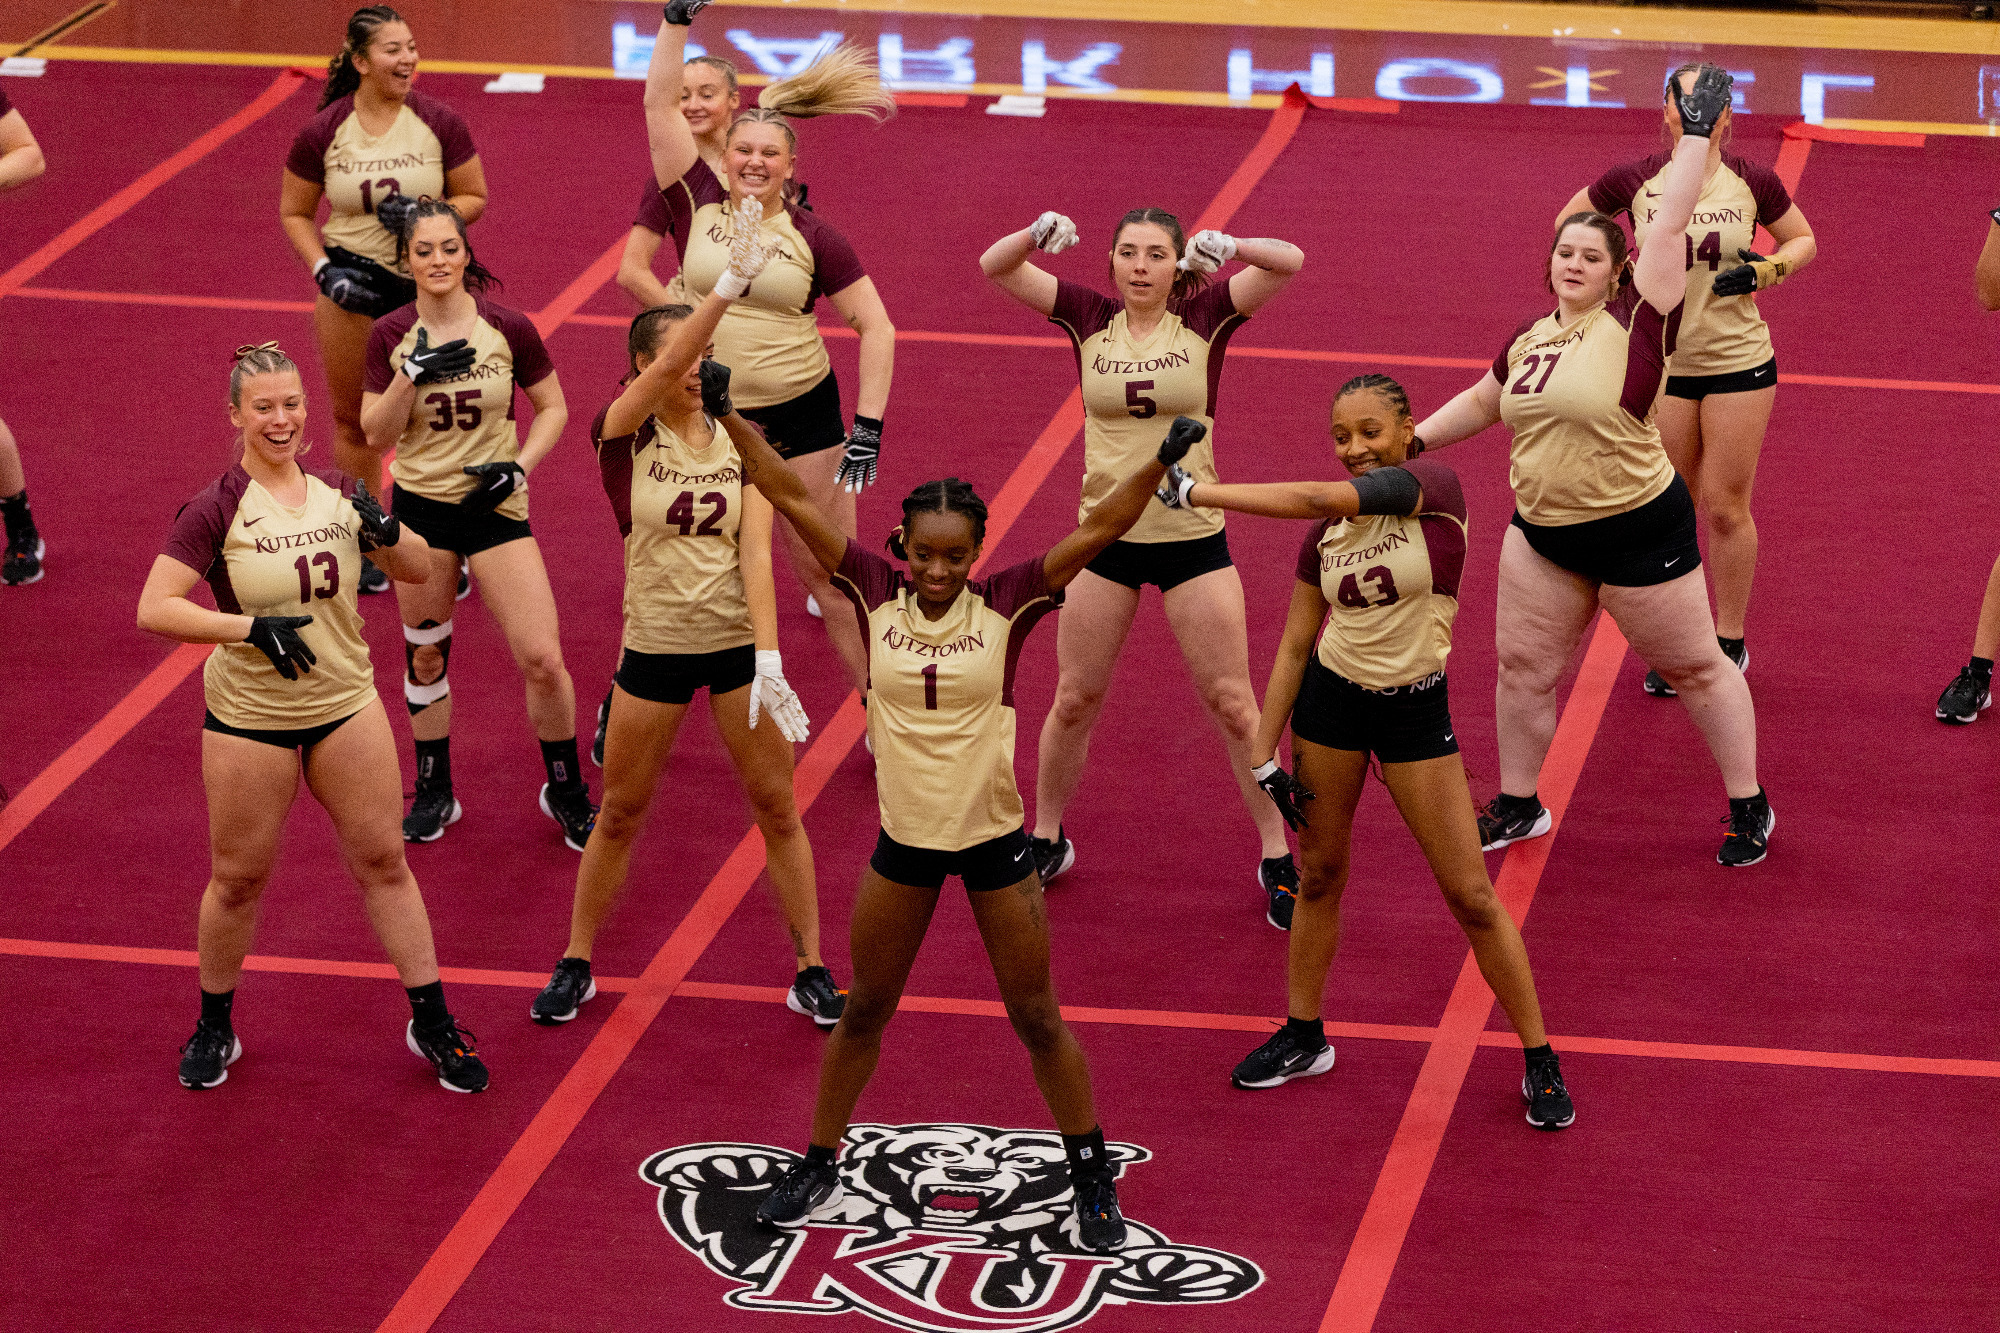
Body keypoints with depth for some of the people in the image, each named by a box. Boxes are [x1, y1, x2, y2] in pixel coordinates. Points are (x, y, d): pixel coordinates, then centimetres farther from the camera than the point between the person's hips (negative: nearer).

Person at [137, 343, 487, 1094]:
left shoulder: (340, 493, -1)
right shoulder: (216, 512, -13)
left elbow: (420, 572, 8)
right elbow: (153, 610, -19)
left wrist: (386, 533, -14)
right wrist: (249, 626, -29)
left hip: (345, 705, 3)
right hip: (248, 716, -3)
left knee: (383, 861, 7)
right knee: (238, 879, 7)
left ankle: (431, 1025, 17)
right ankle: (215, 1027, 28)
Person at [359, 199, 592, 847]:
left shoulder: (509, 329, -7)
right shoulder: (391, 336, -4)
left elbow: (553, 408, 4)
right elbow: (376, 435, -5)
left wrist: (520, 465, -10)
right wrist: (413, 373, -19)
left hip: (495, 506, -1)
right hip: (421, 507, 2)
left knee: (543, 659, -8)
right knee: (425, 653, 12)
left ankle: (567, 794, 13)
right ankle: (434, 792, 30)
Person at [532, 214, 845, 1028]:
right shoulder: (623, 435, -9)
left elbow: (756, 555, -11)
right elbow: (668, 364, -30)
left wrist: (768, 660, -23)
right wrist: (731, 282, -44)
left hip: (739, 641, 1)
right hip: (655, 647, -1)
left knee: (776, 807, 4)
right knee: (620, 812, 10)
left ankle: (812, 971, 15)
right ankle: (576, 964, 26)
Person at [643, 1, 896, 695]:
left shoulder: (814, 237, -5)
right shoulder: (698, 203, -2)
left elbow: (877, 329, -2)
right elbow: (660, 103, -7)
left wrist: (869, 427, -10)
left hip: (800, 416, -1)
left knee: (830, 572, 4)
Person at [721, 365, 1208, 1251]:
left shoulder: (1005, 604, -11)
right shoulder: (876, 595, -7)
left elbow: (1097, 530, -17)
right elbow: (794, 499, -9)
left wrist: (1159, 464, -30)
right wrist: (728, 416, -15)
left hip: (994, 839, -2)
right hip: (903, 842, 2)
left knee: (1037, 1018, 8)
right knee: (864, 1011, 15)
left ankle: (1092, 1181, 22)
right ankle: (818, 1168, 31)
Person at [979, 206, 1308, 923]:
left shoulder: (1204, 318, -6)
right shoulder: (1089, 319, -2)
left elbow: (1289, 263, -16)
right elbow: (995, 267, -7)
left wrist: (1230, 247, -34)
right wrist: (1037, 235, -28)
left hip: (1193, 536, -2)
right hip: (1107, 539, 2)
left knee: (1232, 702, 3)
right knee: (1075, 698, 11)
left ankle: (1277, 858, 14)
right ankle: (1047, 840, 29)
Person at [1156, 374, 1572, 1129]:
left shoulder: (1433, 488, -16)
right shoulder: (1326, 532, 0)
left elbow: (1315, 498, -29)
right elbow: (1295, 645, 7)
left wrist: (1198, 491, -27)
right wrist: (1263, 753, 3)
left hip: (1415, 709, -4)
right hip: (1331, 699, 4)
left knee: (1470, 895, -2)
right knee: (1318, 874, 14)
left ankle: (1539, 1061, 10)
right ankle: (1303, 1036, 33)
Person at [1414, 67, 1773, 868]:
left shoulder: (1636, 323, -13)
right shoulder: (1528, 340, 5)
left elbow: (1669, 225, -18)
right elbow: (1483, 404, 22)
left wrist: (1697, 136, -15)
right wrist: (1410, 440, 19)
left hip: (1639, 532, -6)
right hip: (1542, 532, 6)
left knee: (1694, 667, 6)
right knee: (1523, 666, 12)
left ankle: (1749, 808, 19)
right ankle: (1518, 808, 29)